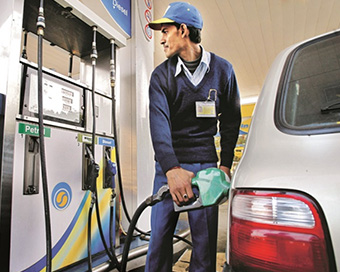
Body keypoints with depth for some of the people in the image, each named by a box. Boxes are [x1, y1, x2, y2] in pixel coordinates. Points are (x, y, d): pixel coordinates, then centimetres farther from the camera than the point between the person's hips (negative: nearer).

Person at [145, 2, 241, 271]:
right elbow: (159, 122, -14)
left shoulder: (222, 70, 5)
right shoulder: (161, 75, 1)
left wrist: (225, 164, 2)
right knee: (159, 236, 6)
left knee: (205, 241, 5)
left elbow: (231, 121, 9)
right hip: (169, 165, 1)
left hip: (205, 165, 0)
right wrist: (171, 169, -29)